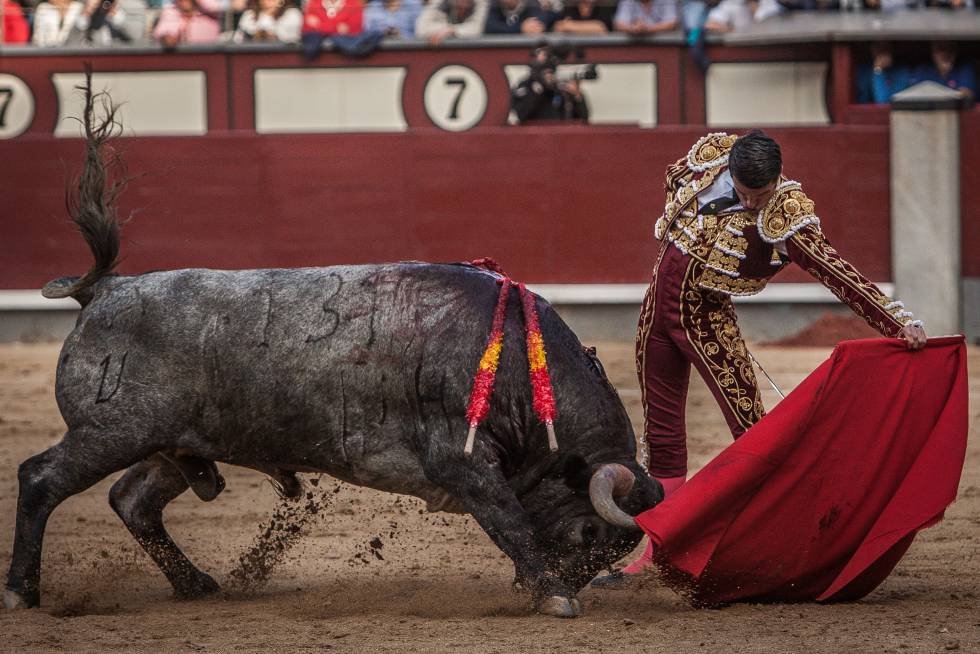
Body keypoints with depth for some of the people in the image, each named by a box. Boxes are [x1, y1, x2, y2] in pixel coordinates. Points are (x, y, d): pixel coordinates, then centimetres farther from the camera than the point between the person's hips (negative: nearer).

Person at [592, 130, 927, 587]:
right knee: (662, 441, 10)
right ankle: (657, 556, 16)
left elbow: (836, 272, -29)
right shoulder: (709, 155, -8)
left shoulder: (785, 216, -22)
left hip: (707, 320, -4)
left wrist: (899, 322, -37)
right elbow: (675, 178, 16)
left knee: (752, 433, -14)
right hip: (658, 305, 4)